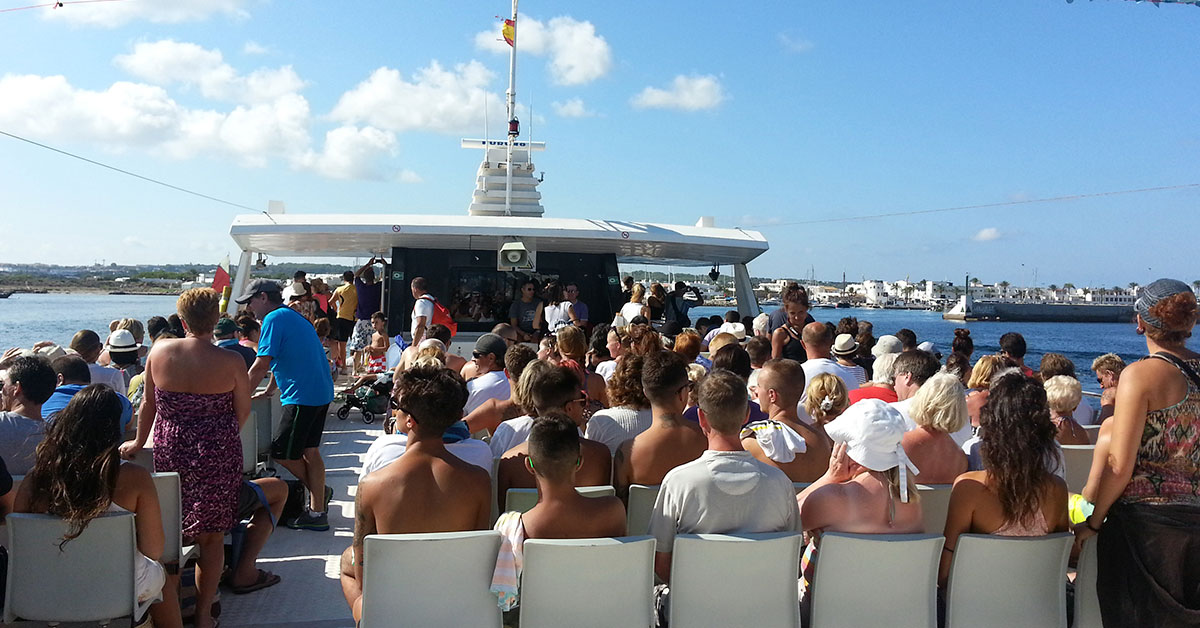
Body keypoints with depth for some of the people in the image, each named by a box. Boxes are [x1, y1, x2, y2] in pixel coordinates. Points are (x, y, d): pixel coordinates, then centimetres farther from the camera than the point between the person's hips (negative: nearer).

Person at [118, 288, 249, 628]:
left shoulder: (159, 351, -5)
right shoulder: (231, 361, -14)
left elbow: (148, 403, 7)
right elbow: (242, 413, -4)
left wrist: (139, 442, 22)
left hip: (169, 453, 3)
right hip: (217, 455, -3)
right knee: (211, 536, 8)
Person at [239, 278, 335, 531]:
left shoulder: (274, 319, -10)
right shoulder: (293, 317, 21)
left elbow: (261, 366, -14)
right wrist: (269, 391, 36)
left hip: (302, 396, -10)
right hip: (321, 392, 10)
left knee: (283, 453, 2)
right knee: (310, 451, 12)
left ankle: (319, 491, 19)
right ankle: (317, 512, 16)